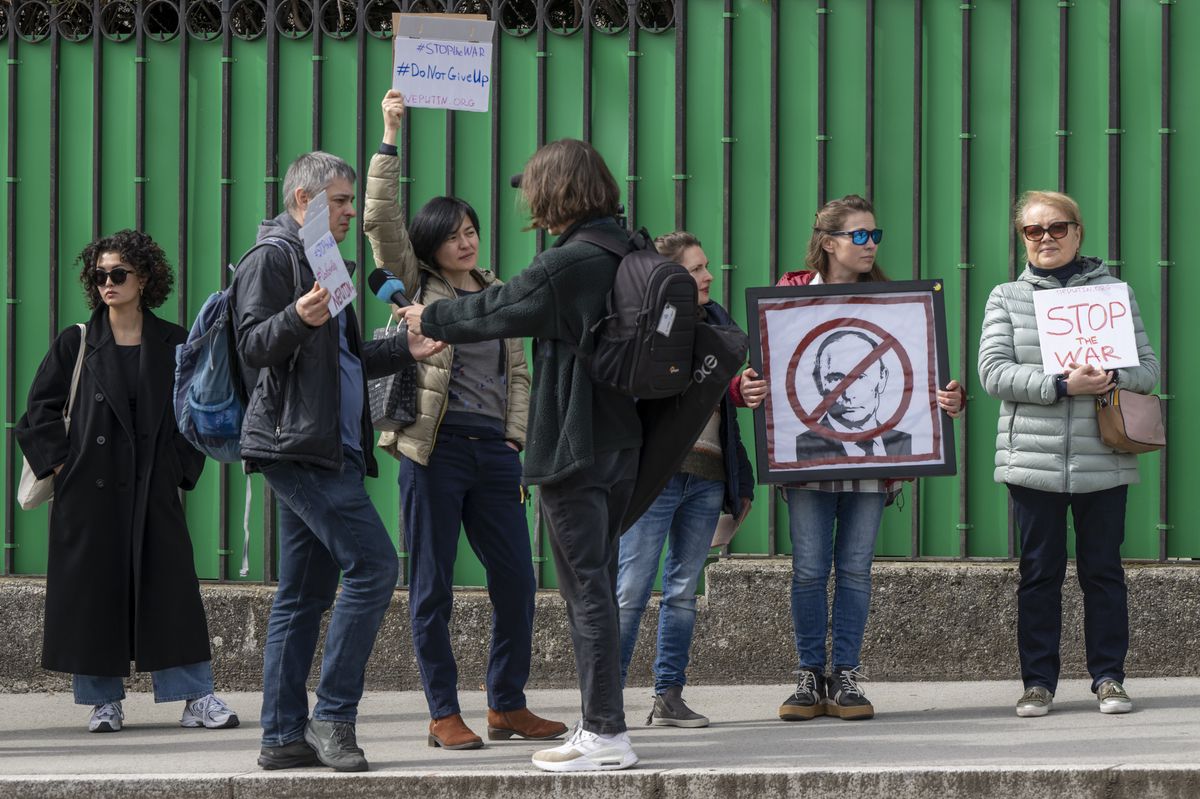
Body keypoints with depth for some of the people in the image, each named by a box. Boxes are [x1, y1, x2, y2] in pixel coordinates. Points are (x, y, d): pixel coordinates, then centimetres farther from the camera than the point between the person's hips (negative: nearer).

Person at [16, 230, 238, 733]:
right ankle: (104, 701, 8)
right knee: (94, 590, 0)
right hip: (90, 489, 0)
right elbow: (40, 410, 6)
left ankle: (197, 699, -1)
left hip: (153, 488, 0)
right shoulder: (77, 344, 3)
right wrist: (60, 463, -3)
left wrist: (182, 468, 2)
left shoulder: (173, 345, 6)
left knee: (171, 586, -3)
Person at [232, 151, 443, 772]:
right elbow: (253, 347, -15)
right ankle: (333, 716, -12)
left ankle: (283, 736, 9)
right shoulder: (272, 257, -6)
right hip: (297, 446, -10)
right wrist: (298, 319, -32)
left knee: (305, 593, 8)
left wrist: (405, 350, 21)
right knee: (374, 563, -16)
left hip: (326, 451, 10)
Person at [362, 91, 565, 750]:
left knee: (516, 582, 3)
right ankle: (444, 715, 6)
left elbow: (517, 374, 18)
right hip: (435, 448, -4)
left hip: (492, 451, 4)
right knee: (432, 587, -1)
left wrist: (517, 443, 7)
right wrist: (390, 138, -12)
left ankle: (508, 706, 15)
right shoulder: (417, 284, 5)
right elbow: (380, 219, -8)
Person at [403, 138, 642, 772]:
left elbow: (496, 311, -5)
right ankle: (602, 725, 19)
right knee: (599, 582, 14)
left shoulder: (564, 266, -17)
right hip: (620, 438, 9)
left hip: (573, 446, -8)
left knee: (585, 585, -5)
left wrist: (429, 320, 12)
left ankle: (605, 734, -4)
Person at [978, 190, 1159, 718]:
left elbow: (1147, 367, 8)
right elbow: (994, 373, -4)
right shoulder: (1007, 298, 7)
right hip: (1033, 459, 0)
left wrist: (1110, 378, -14)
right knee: (1040, 571, 3)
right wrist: (1061, 385, -16)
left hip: (1103, 460, 0)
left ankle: (1108, 676, 11)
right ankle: (1038, 681, 9)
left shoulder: (1114, 293, 9)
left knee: (1102, 569, 4)